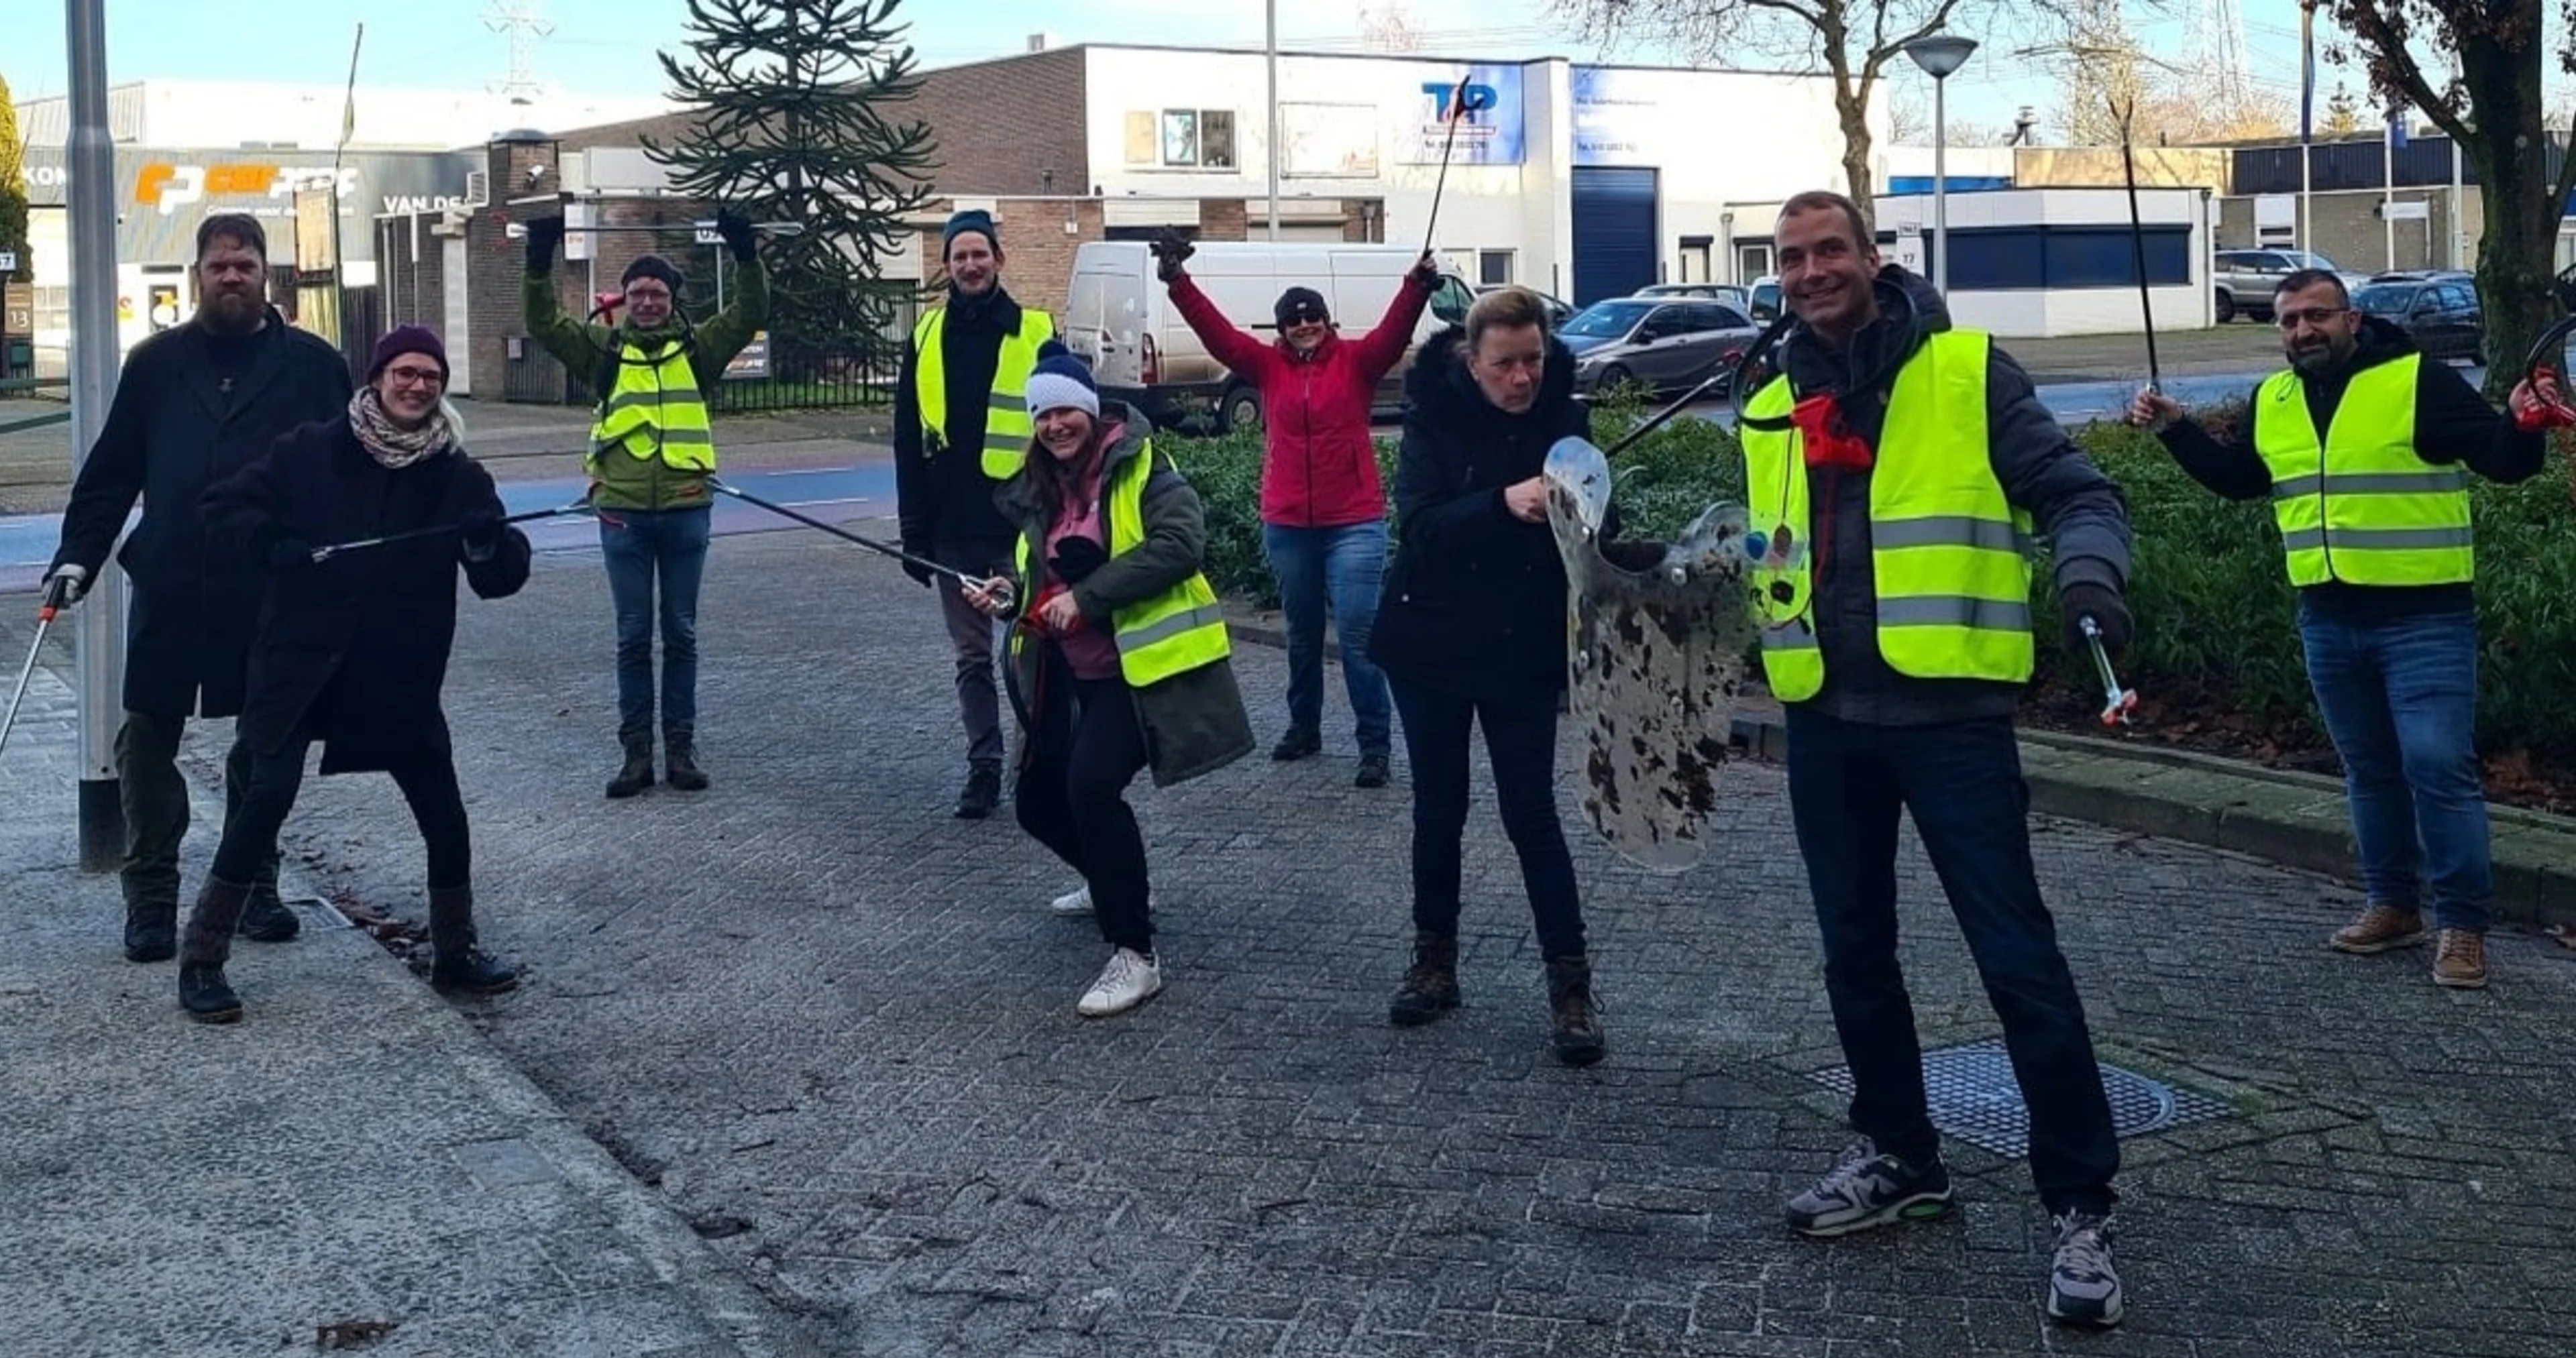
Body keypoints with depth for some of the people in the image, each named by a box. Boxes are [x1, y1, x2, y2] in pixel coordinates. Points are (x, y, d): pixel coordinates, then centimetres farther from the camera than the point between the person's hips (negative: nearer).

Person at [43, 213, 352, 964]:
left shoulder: (313, 364, 3)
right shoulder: (157, 362, 8)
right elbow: (110, 471, 9)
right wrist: (78, 555, 0)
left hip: (274, 592, -1)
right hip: (170, 589, 1)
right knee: (148, 739, 2)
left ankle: (255, 885, 22)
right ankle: (151, 896, 12)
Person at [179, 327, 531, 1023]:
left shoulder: (457, 476, 2)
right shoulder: (309, 453, -1)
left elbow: (500, 579, -3)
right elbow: (222, 510, 4)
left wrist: (490, 541, -25)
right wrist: (272, 543, -16)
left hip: (403, 678, 3)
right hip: (301, 666, -2)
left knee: (444, 815, 6)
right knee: (267, 800, -10)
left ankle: (455, 952, 26)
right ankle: (201, 960, 1)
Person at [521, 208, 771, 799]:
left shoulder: (697, 347, 7)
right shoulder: (605, 349, 6)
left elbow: (750, 315, -1)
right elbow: (543, 324, -1)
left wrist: (746, 255, -13)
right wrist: (540, 262, -12)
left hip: (686, 510, 0)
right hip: (623, 513, 0)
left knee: (681, 635, 7)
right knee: (633, 637, 5)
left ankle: (681, 748, 14)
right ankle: (636, 752, 11)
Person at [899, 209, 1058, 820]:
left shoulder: (1037, 333, -1)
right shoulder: (926, 339, 8)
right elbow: (908, 444, 9)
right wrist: (914, 531, 5)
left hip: (1022, 523, -3)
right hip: (953, 530, 3)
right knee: (972, 657, 9)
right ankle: (984, 769, 16)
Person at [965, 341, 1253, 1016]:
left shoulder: (1141, 468, -10)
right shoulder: (1039, 489, 11)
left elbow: (1179, 544, -25)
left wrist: (1085, 596, -25)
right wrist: (1007, 595, -1)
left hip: (1136, 664, -8)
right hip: (1067, 672, 8)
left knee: (1091, 784, -27)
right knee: (1037, 801, 14)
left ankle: (1135, 955, -16)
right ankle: (1116, 883, 45)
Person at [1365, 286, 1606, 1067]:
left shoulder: (1562, 416, -6)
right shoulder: (1435, 416, -10)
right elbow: (1418, 527, -23)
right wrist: (1504, 503, -38)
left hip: (1522, 649, 0)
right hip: (1431, 643, 0)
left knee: (1531, 813, -2)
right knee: (1439, 806, 10)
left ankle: (1570, 983, 4)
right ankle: (1435, 962, 25)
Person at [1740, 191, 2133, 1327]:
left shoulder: (1968, 370, -3)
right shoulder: (1771, 410, 13)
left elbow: (2076, 492, -7)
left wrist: (2088, 575, -26)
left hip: (1947, 713, -5)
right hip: (1826, 721, 6)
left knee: (2016, 955, -6)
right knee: (1855, 950, 14)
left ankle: (2079, 1203, 4)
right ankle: (1898, 1155, 31)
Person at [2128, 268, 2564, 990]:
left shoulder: (2420, 383, -9)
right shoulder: (2271, 403, 9)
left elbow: (2501, 462, -12)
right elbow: (2237, 477, 26)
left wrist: (2526, 427, -33)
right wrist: (2175, 429, 16)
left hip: (2424, 619, -6)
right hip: (2329, 623, 6)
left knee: (2438, 765, -10)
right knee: (2369, 769, 16)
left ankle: (2462, 924, -1)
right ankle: (2393, 904, 29)